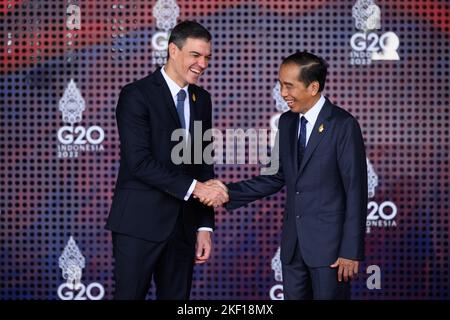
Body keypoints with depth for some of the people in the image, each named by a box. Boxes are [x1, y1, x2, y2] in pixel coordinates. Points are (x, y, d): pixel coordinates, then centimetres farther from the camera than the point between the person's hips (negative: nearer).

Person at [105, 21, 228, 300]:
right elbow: (139, 162, -17)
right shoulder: (137, 95, -8)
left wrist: (205, 226, 8)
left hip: (183, 224, 6)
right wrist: (193, 188, -21)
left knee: (177, 297, 8)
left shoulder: (201, 99, 12)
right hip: (140, 222, -6)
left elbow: (204, 163, 14)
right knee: (130, 295, -3)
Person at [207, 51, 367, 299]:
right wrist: (229, 193, -1)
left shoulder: (343, 124, -12)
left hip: (329, 242, -6)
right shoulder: (287, 122, 8)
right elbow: (278, 177, 11)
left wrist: (351, 251, -14)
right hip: (292, 242, 6)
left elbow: (355, 191, -12)